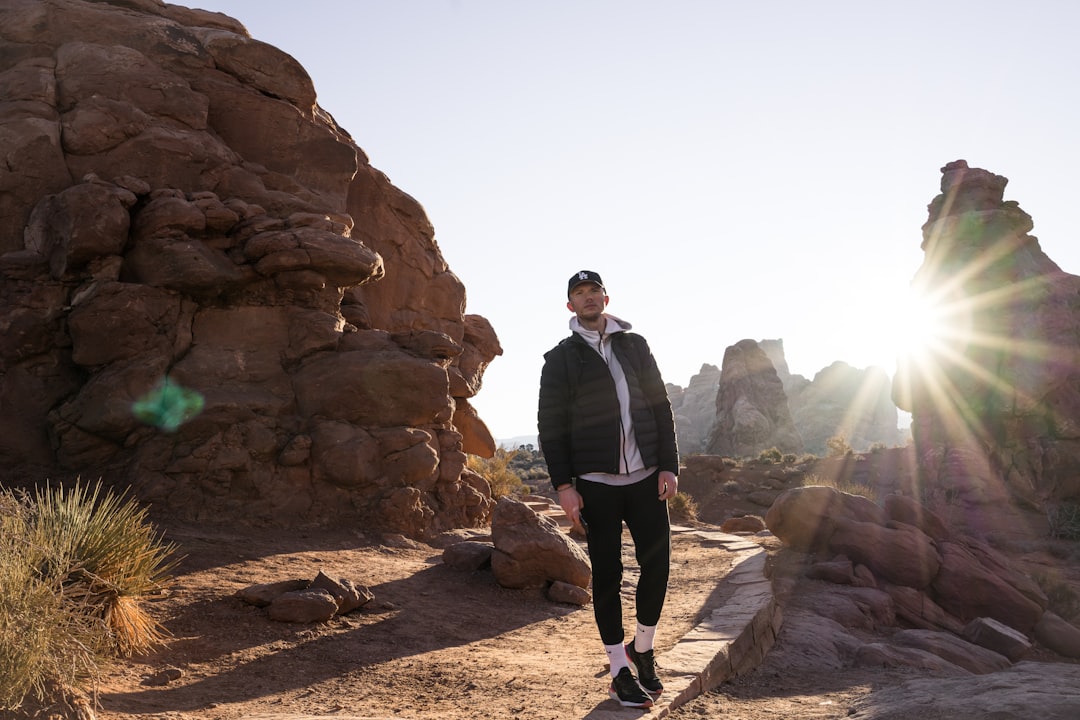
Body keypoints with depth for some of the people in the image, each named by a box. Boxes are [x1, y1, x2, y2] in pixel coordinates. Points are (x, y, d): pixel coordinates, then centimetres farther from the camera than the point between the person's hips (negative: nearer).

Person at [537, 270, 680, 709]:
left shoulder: (635, 346, 11)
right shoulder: (560, 358, 4)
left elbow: (661, 408, 9)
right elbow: (550, 425, 0)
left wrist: (669, 465, 0)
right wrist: (563, 484, -8)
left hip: (645, 478, 2)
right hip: (595, 484, -2)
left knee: (657, 563, 2)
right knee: (607, 574, 3)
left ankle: (643, 649, 27)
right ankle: (620, 673, 16)